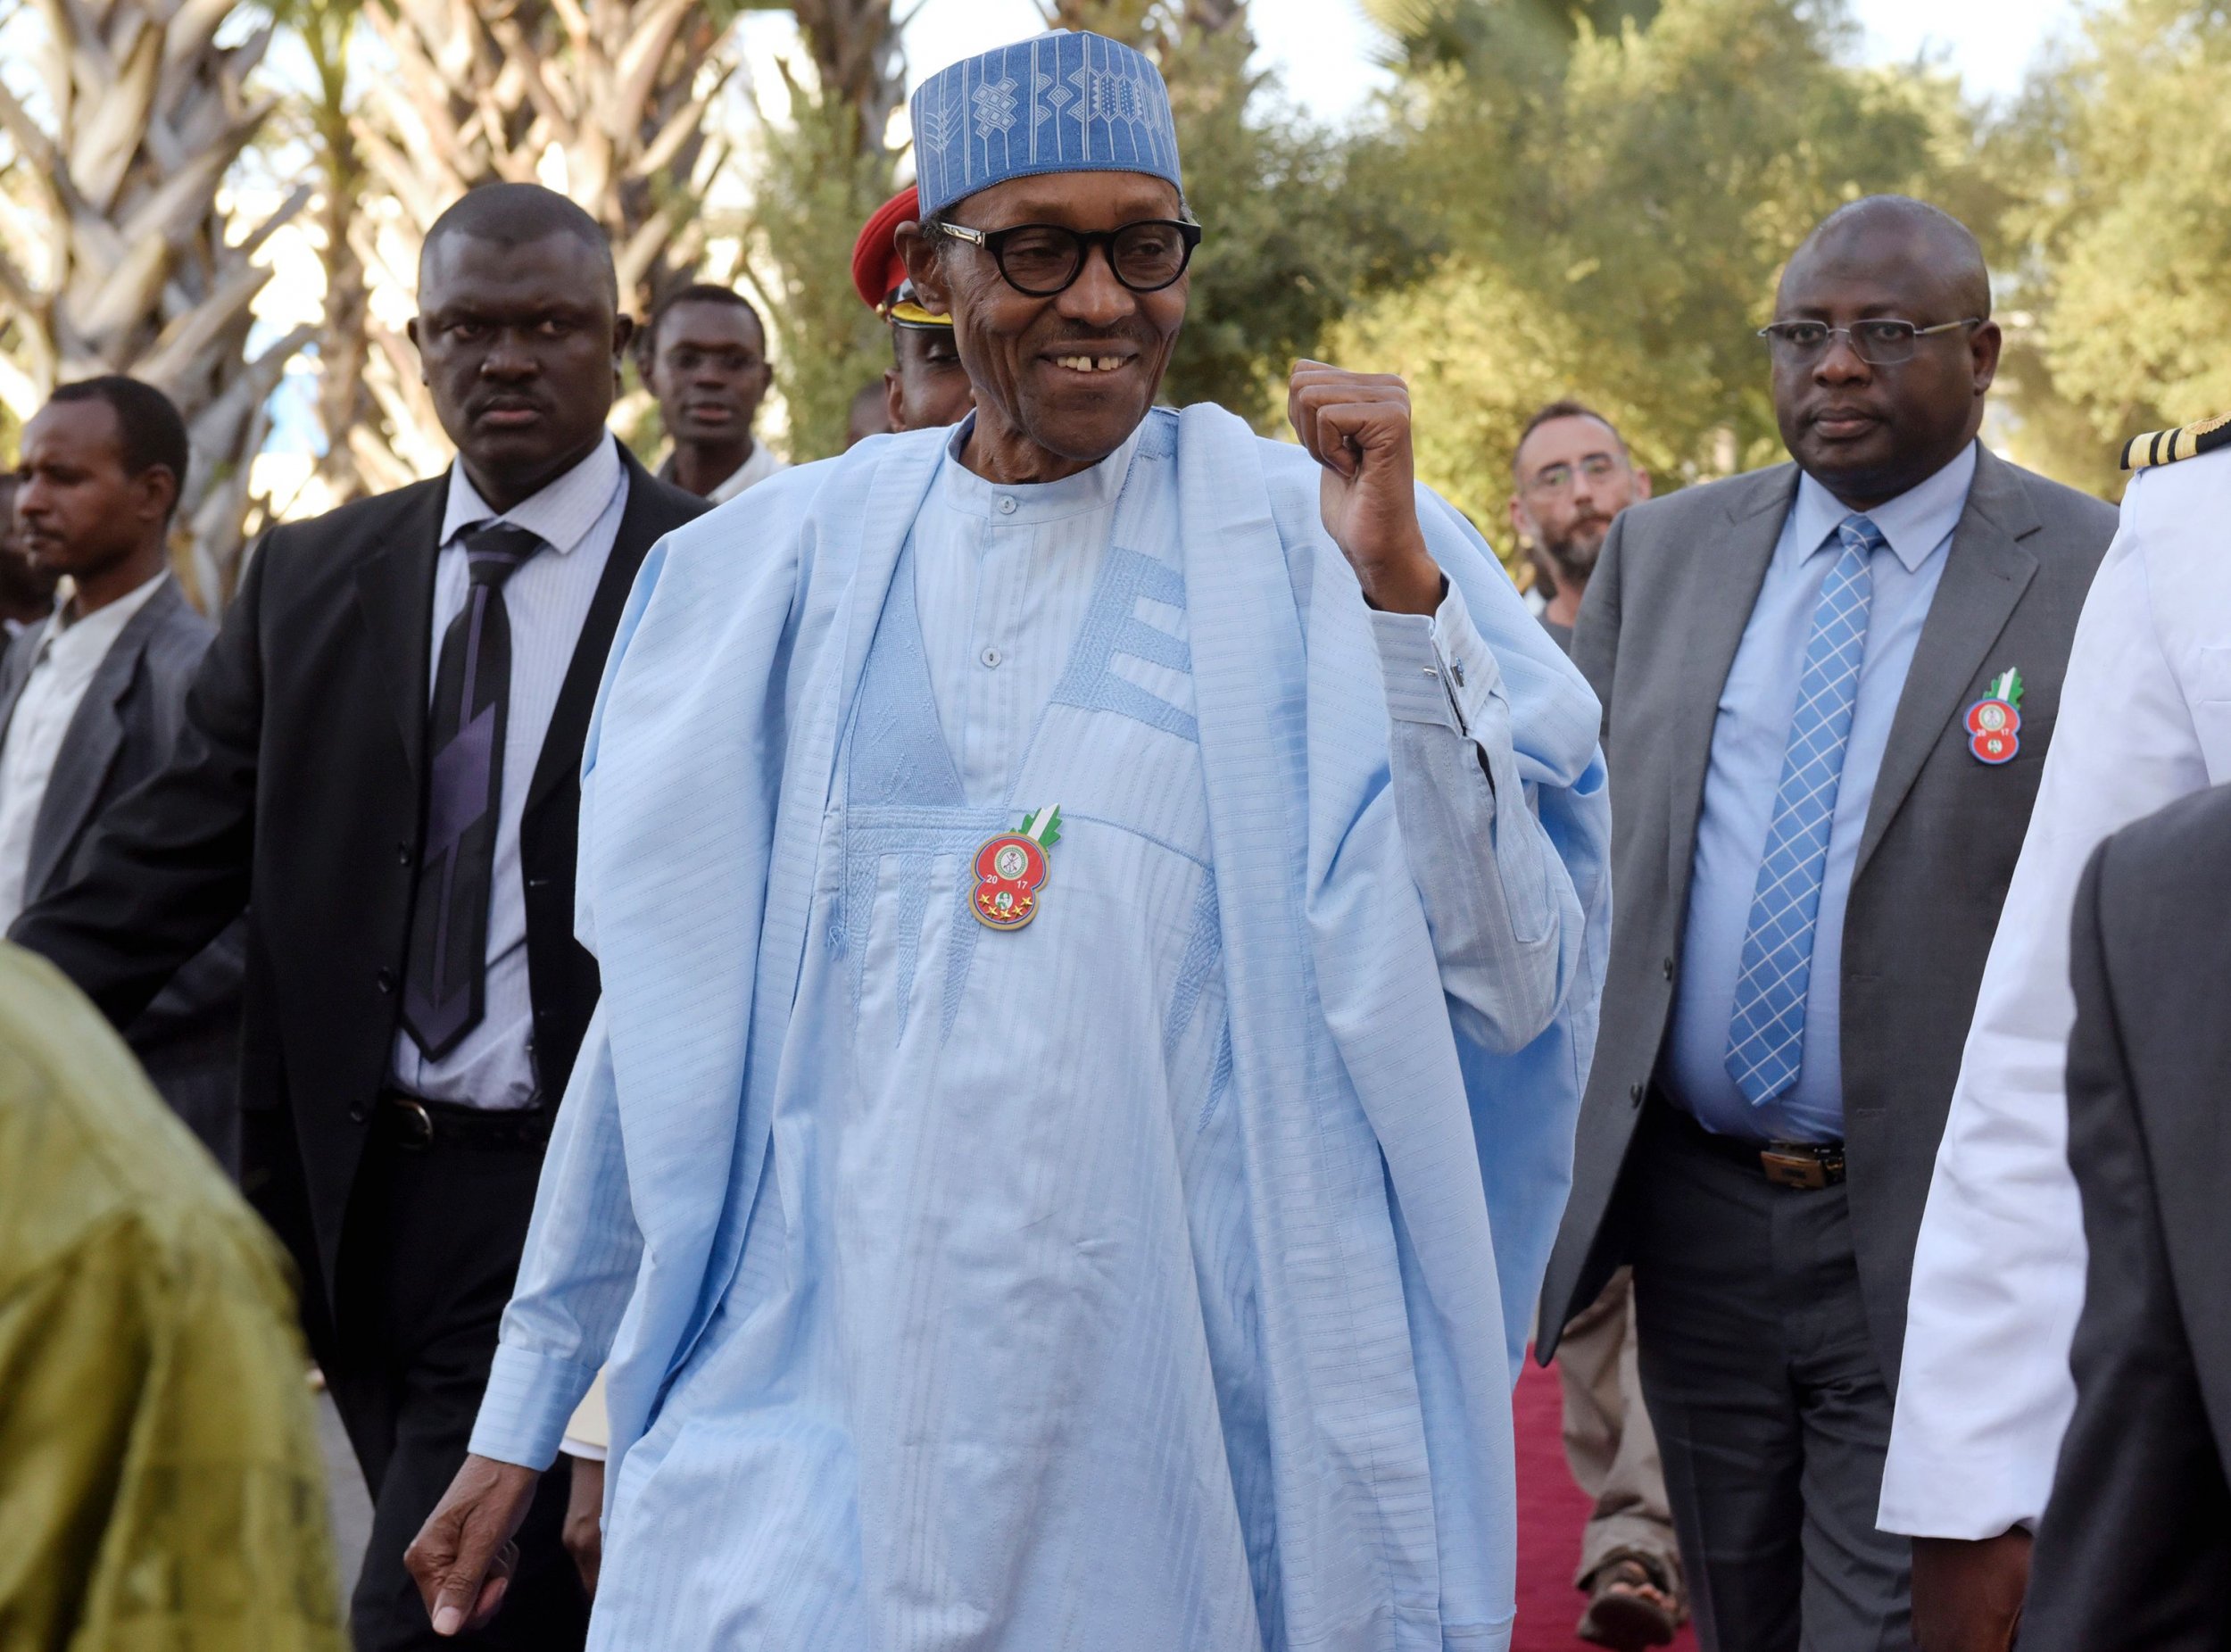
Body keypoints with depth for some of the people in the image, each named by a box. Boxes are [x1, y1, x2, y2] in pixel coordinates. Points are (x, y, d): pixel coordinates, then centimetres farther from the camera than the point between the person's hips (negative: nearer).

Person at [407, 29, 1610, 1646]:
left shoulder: (1305, 551, 0)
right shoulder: (792, 568, 5)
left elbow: (1512, 989, -7)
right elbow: (662, 1016, 10)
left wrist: (1401, 594, -15)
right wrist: (521, 1418, 12)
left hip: (1174, 1431, -1)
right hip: (810, 1422, 1)